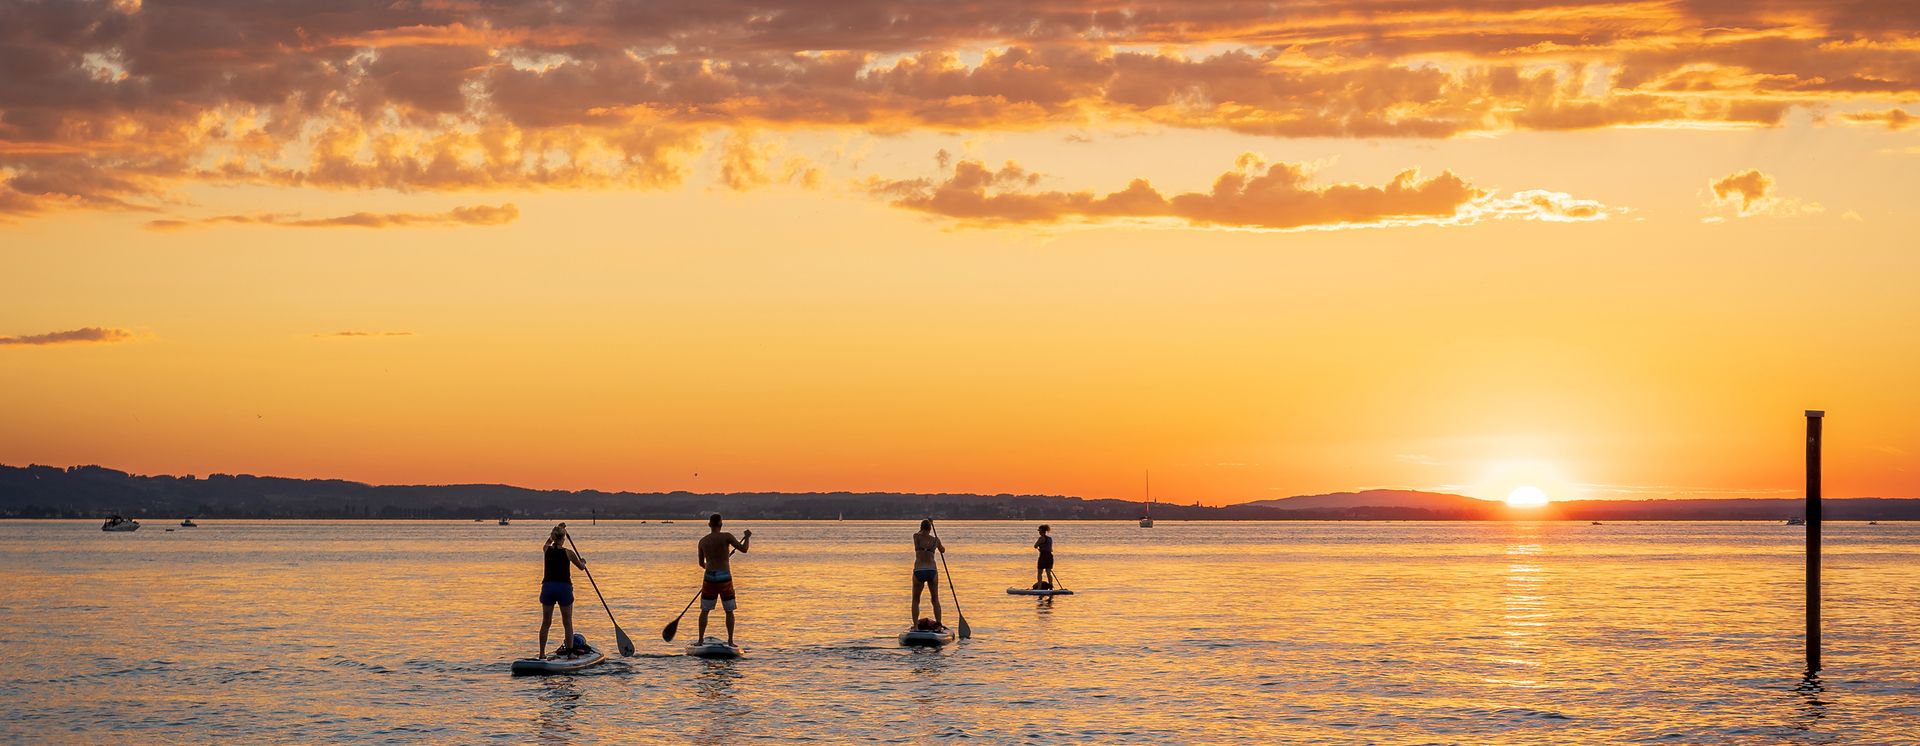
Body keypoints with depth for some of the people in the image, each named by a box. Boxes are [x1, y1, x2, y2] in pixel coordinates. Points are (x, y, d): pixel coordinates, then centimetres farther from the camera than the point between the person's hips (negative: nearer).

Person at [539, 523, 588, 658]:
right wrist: (583, 562, 34)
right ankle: (570, 651, 5)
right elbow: (581, 566, 11)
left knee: (546, 623, 10)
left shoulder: (547, 550, 1)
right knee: (567, 623, 6)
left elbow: (548, 542, 28)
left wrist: (558, 530, 40)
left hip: (548, 587, 3)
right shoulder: (568, 553, -6)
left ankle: (542, 653, 10)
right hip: (564, 588, -3)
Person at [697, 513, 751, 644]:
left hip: (709, 578, 2)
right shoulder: (726, 537, -8)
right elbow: (743, 549, -8)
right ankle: (730, 641, 7)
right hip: (725, 578, -2)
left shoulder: (703, 541, 5)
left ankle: (701, 640, 8)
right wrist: (747, 537, 11)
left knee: (704, 611, 12)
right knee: (729, 611, 10)